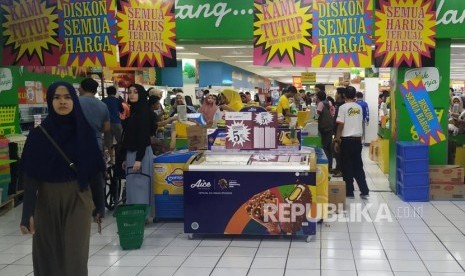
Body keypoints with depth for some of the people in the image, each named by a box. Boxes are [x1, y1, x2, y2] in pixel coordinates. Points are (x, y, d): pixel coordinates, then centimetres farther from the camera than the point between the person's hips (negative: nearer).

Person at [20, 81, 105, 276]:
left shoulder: (85, 131, 0)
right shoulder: (38, 134, -4)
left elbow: (94, 172, 3)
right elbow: (30, 176, -6)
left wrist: (99, 205, 5)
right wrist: (27, 213, -13)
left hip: (78, 200, 0)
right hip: (47, 201, 0)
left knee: (75, 256, -3)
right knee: (49, 257, 7)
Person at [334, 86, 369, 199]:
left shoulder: (343, 107, -10)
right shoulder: (359, 107, 6)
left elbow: (340, 125, -11)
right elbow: (360, 123, 13)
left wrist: (337, 140, -7)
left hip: (347, 140, -5)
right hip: (357, 139, 5)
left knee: (347, 167, 3)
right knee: (358, 166, 12)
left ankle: (349, 192, 7)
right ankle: (364, 191, 10)